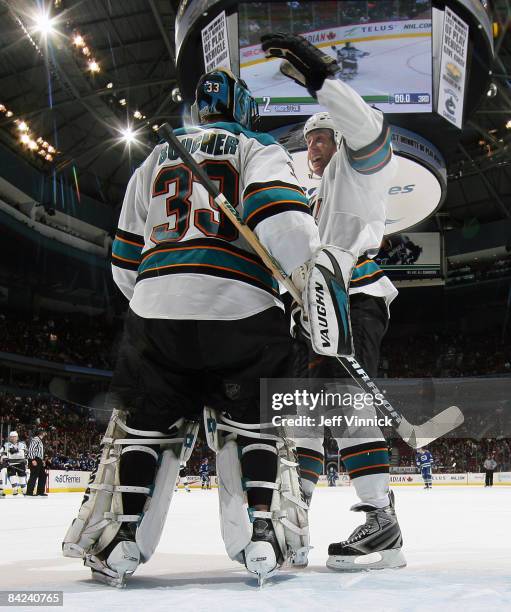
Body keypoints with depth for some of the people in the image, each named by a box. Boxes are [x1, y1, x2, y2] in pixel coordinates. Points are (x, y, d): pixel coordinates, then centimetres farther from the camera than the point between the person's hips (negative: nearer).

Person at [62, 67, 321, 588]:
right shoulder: (259, 150, 11)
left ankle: (119, 541, 7)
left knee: (146, 424, 14)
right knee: (252, 422, 11)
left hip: (156, 308, 3)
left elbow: (125, 261, 23)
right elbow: (281, 217, -12)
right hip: (241, 307, -3)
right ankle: (261, 538, 2)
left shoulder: (156, 159, 24)